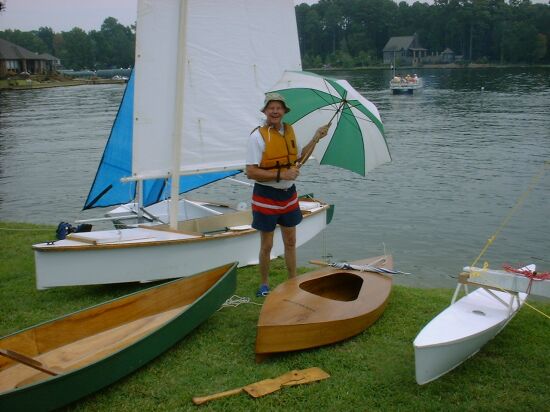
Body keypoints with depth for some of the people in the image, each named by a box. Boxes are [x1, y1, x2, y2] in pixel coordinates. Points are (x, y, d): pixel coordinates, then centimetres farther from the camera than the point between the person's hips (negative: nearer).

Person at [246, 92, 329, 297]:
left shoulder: (289, 130, 4)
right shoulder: (258, 136, -15)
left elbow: (298, 158, 19)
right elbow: (251, 172, -21)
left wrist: (316, 139, 10)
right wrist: (281, 175, -24)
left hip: (289, 195, 6)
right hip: (266, 196, -6)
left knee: (290, 242, 15)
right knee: (266, 245, 6)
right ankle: (264, 284, 23)